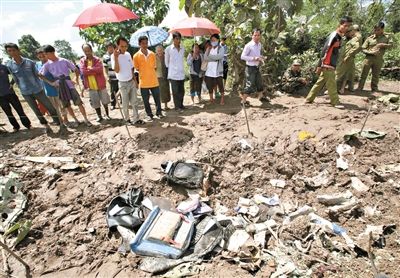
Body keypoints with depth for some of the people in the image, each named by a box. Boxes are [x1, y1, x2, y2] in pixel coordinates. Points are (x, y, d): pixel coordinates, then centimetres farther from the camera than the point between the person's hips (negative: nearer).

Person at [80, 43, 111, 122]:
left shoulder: (97, 59, -5)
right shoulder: (82, 61, 1)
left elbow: (99, 69, -22)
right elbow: (83, 72, -13)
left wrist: (89, 69, -15)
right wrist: (94, 70, -17)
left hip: (100, 84, -2)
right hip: (91, 86, 2)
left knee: (105, 101, 9)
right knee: (95, 103, 9)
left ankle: (107, 114, 27)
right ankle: (99, 116, 24)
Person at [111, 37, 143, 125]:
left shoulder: (128, 54, 4)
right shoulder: (114, 56, -12)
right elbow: (117, 71, -23)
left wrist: (135, 80, 11)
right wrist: (116, 57, -29)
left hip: (131, 82, 5)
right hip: (123, 83, -5)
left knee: (134, 102, 7)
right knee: (125, 104, 8)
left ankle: (136, 119, 15)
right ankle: (127, 119, 23)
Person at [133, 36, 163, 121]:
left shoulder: (152, 54, 4)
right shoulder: (136, 56, -3)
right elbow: (137, 69, 5)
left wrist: (150, 73, 5)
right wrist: (143, 73, 2)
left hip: (154, 81, 2)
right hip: (143, 82, -2)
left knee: (157, 98, 8)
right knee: (146, 100, 6)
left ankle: (158, 112, 25)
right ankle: (149, 114, 21)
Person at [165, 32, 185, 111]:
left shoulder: (183, 48, 7)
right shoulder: (168, 49, -4)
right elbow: (166, 61, 5)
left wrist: (181, 67, 15)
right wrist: (169, 70, 7)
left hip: (181, 73, 4)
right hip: (173, 74, -4)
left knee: (182, 91, 9)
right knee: (175, 91, 0)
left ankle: (181, 105, 24)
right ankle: (177, 106, 10)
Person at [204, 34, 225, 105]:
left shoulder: (221, 48, 1)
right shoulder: (209, 48, 13)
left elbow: (219, 56, -18)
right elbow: (205, 58, 2)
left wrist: (210, 56, -9)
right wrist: (208, 50, -10)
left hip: (218, 70, -4)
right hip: (209, 70, 4)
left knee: (220, 85, 1)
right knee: (210, 86, 6)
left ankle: (222, 99, 14)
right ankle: (211, 99, 19)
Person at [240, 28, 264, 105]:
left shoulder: (259, 45, 9)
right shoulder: (248, 45, -15)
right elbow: (242, 56, -18)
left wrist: (260, 58, 1)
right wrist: (254, 58, -23)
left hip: (257, 67, 8)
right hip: (250, 68, -8)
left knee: (260, 83, 18)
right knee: (250, 85, -6)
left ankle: (260, 97, 36)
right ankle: (243, 100, 5)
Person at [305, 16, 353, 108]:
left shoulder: (339, 36, 14)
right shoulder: (334, 36, -14)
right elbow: (325, 50, -17)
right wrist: (319, 65, -19)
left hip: (331, 65, 9)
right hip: (327, 65, -9)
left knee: (320, 82, 12)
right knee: (332, 84, -1)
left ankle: (309, 99, 18)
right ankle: (335, 103, 7)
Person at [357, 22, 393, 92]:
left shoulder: (386, 37, 9)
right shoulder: (369, 38, 3)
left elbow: (391, 44, 1)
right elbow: (363, 49, -1)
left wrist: (383, 45, -16)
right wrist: (371, 52, -16)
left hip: (379, 60, 2)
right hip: (369, 58, -2)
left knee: (376, 76, 9)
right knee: (363, 75, -1)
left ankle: (374, 89, 19)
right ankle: (359, 89, 6)